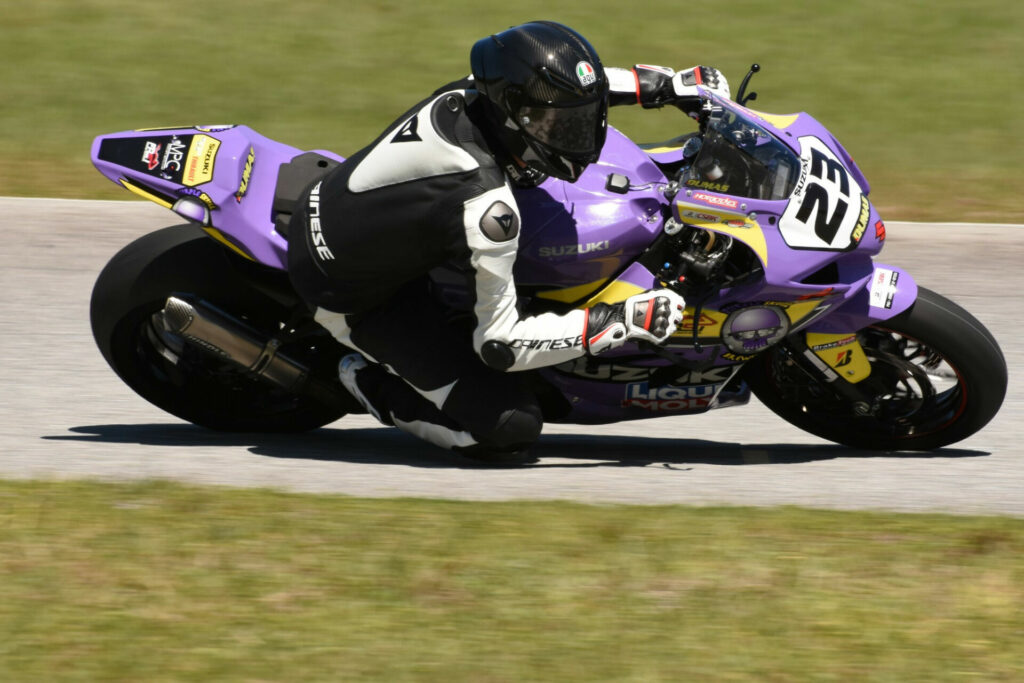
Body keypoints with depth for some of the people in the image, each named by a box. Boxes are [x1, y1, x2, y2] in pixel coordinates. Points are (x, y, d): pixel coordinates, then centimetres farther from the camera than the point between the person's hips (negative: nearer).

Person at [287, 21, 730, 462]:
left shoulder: (466, 96, -14)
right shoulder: (486, 207, -34)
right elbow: (498, 342, -26)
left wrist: (668, 85, 7)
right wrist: (621, 323, -25)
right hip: (355, 301, -8)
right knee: (512, 429, -14)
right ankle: (372, 383, 4)